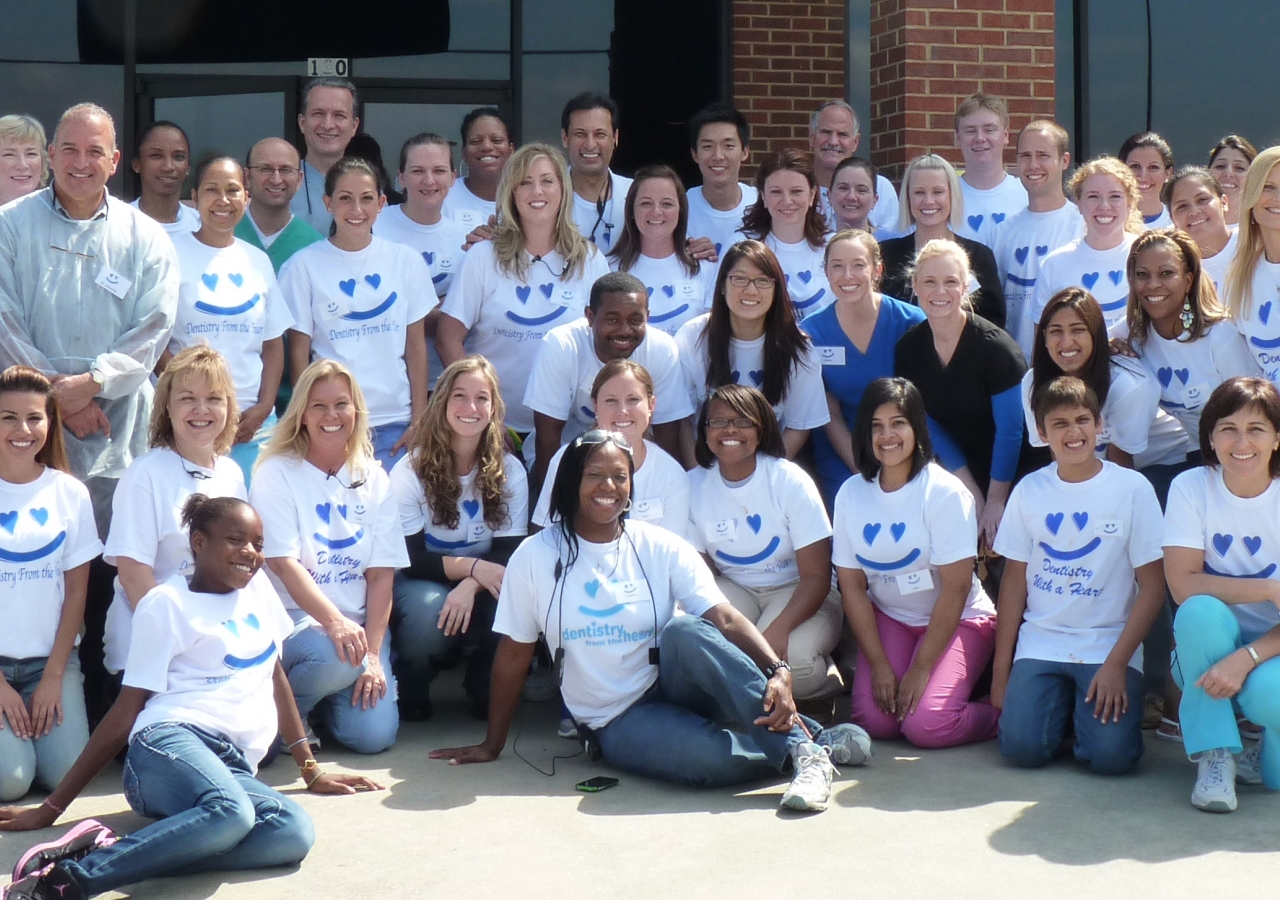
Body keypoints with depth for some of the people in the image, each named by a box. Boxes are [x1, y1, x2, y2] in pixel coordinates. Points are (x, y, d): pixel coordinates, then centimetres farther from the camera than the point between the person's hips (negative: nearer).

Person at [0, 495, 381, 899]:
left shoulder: (257, 585, 24)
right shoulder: (168, 604, 6)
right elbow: (126, 712, 5)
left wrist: (311, 770, 29)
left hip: (233, 766, 6)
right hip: (171, 743, -6)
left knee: (295, 832, -32)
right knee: (231, 812, -42)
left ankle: (109, 850, -31)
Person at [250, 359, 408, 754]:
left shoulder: (374, 479, 7)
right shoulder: (277, 472, -4)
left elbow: (382, 574, 1)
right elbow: (283, 563, -13)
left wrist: (374, 654, -10)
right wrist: (334, 622, -27)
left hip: (360, 621, 4)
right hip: (293, 618, -4)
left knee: (373, 734, -16)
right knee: (335, 655, -37)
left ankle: (323, 698, 18)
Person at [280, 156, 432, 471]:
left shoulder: (407, 261, 5)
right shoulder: (304, 266, -1)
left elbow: (416, 346, 6)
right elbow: (299, 352, 0)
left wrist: (419, 422, 1)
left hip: (396, 424, 2)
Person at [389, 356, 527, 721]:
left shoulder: (510, 471, -5)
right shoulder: (411, 470, -11)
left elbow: (508, 553, -9)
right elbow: (407, 559, -13)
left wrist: (470, 586, -31)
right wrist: (471, 565, -28)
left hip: (479, 587, 2)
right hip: (423, 583, -2)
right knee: (427, 607, -38)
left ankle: (485, 687, -1)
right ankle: (411, 690, -4)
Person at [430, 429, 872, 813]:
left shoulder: (662, 549, -1)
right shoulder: (536, 557, -2)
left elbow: (724, 619, -12)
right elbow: (514, 655, 5)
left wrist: (778, 671, -30)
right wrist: (492, 745, 8)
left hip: (671, 687, 2)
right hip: (616, 722, -1)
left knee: (684, 631, -35)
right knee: (705, 756, -36)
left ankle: (802, 743, -32)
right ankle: (818, 742, -16)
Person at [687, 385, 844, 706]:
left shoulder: (790, 481, -16)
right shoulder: (693, 486, -7)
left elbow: (817, 576, -17)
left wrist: (778, 629, -36)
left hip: (797, 591, -2)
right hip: (733, 591, 2)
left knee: (791, 654, -35)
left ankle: (825, 683, 4)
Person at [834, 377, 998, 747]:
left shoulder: (945, 492, -17)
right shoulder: (851, 493, -3)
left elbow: (956, 588, -16)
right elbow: (852, 585, -2)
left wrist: (921, 669, -17)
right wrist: (879, 665, -10)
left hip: (958, 620, -4)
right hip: (889, 618, 4)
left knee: (926, 725, -23)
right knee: (873, 721, -18)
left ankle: (1000, 713, 5)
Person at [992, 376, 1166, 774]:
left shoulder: (1132, 488, -4)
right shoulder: (1029, 490, 4)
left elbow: (1152, 587, -3)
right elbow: (1014, 581, 7)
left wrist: (1116, 664, -12)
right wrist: (1001, 671, 3)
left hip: (1108, 644, -2)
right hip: (1039, 644, 2)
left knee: (1111, 754, -23)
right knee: (1021, 746, -20)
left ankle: (1089, 707, 10)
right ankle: (1062, 705, 12)